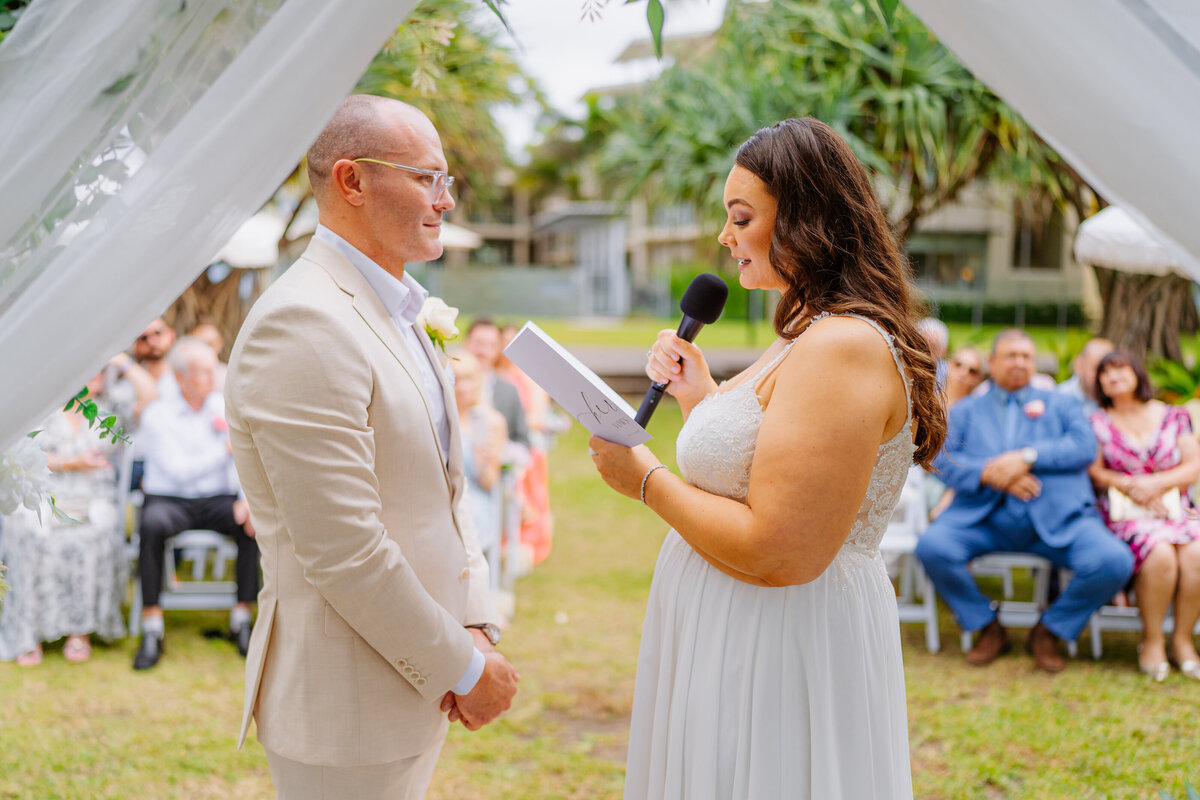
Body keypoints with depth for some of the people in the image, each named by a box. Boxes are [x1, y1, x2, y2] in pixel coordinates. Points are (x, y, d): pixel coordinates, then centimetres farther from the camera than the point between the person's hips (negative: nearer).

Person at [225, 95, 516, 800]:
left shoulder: (399, 313, 11)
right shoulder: (302, 325, -21)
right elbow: (343, 553, -25)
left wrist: (475, 629, 2)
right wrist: (464, 669, -15)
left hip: (417, 686, 9)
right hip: (344, 711, -9)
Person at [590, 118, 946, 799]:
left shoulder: (844, 348, -21)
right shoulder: (808, 335, 12)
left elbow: (779, 552, -26)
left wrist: (648, 481, -14)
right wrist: (700, 398, 7)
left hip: (784, 655, -10)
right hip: (735, 642, 10)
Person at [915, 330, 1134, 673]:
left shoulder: (1060, 405, 23)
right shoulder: (965, 411, 22)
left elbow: (1085, 446, 3)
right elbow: (943, 459, 4)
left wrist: (1028, 457, -11)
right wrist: (988, 474, -15)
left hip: (1056, 517, 0)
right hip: (984, 514, 0)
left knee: (1114, 561, -26)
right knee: (931, 546, -29)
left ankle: (1047, 631, 0)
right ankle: (989, 628, -4)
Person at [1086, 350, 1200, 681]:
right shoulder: (1098, 422, 11)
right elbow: (1094, 471, 4)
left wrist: (1154, 484, -9)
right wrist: (1128, 486, -11)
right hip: (1126, 514, -2)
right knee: (1160, 554, -34)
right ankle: (1152, 640, -16)